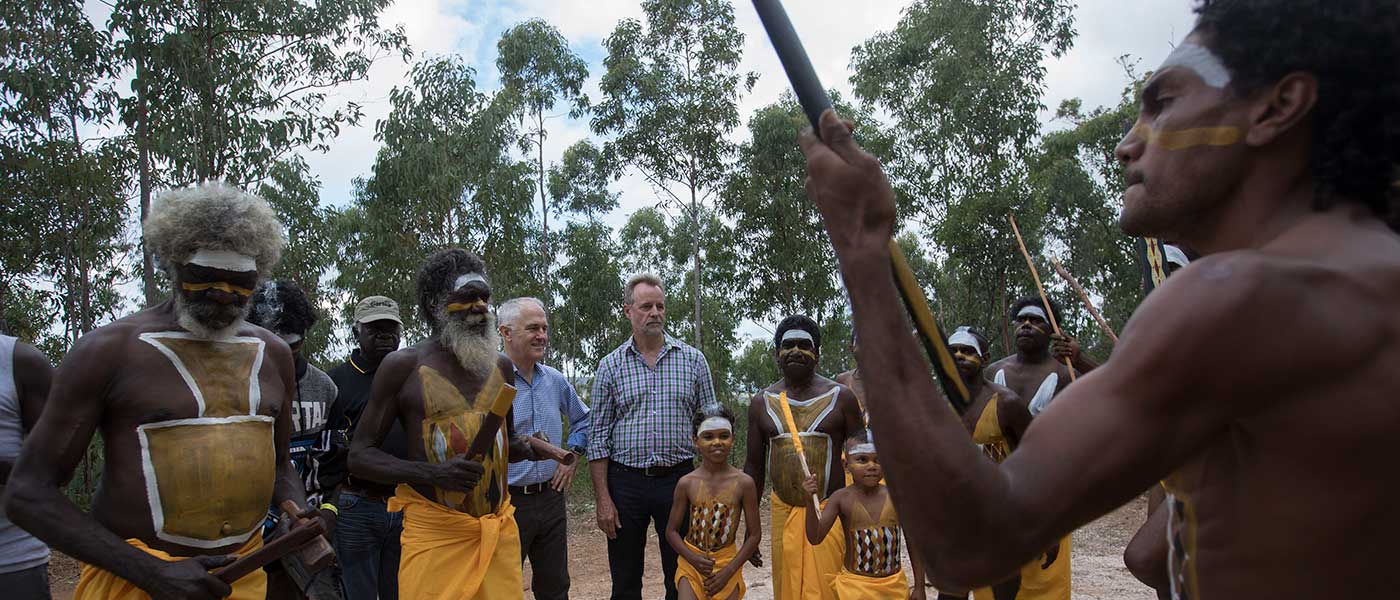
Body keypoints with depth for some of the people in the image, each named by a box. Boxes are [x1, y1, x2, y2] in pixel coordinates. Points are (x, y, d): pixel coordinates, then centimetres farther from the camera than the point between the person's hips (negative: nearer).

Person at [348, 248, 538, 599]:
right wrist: (435, 474, -20)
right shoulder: (403, 366, -4)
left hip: (501, 531, 4)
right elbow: (360, 456, -4)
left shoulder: (500, 366, 10)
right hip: (436, 534, -4)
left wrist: (526, 448, -1)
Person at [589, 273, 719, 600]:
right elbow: (598, 437, 1)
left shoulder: (693, 360, 3)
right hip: (625, 482, 0)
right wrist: (603, 499, -5)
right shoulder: (610, 366, 2)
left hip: (678, 479, 0)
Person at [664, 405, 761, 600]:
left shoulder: (744, 483, -9)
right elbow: (671, 531, 0)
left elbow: (754, 534, -4)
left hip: (727, 562, 0)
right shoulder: (686, 483, -7)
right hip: (692, 561, 0)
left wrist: (728, 571, -9)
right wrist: (693, 558, -14)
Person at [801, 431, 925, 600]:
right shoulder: (841, 498, -10)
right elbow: (815, 538, -15)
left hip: (895, 584, 2)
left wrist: (919, 586, 6)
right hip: (855, 586, -2)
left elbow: (913, 543, 3)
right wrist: (810, 502, -29)